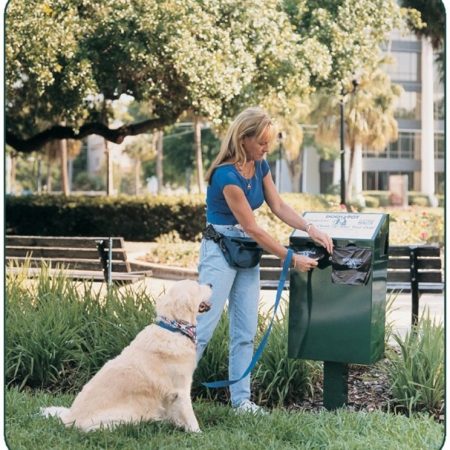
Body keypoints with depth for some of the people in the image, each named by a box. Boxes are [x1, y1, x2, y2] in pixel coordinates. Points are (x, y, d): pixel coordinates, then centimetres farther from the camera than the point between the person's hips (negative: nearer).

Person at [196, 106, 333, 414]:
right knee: (203, 327, -6)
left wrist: (311, 229, -7)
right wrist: (292, 259, -16)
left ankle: (241, 399, 12)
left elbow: (278, 207, 9)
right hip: (220, 250, -8)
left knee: (246, 332, 7)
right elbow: (252, 228, -20)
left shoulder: (260, 166, 2)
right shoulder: (226, 175, -23)